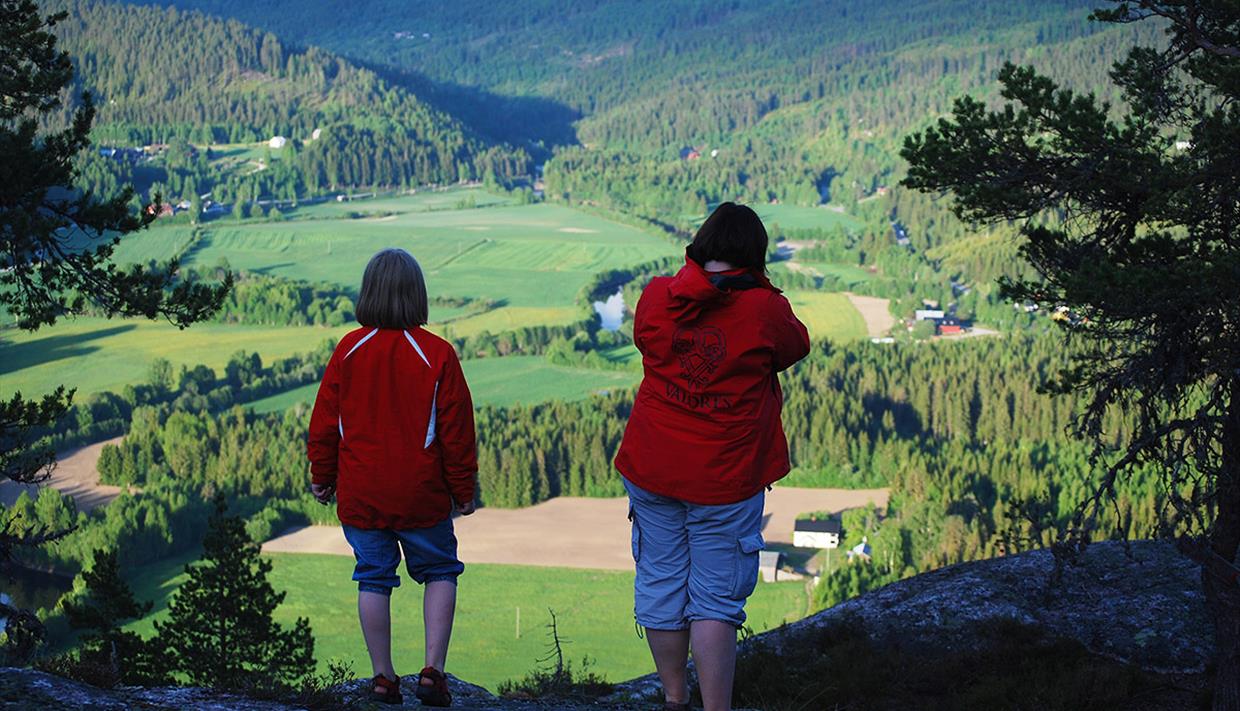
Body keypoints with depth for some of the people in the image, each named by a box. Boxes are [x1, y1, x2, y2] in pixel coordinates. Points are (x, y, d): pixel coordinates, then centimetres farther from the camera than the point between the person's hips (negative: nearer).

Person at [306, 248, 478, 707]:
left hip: (360, 495, 2)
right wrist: (463, 490, 5)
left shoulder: (348, 350, -3)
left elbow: (323, 423, 2)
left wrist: (322, 477, 16)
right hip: (422, 496, -2)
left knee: (373, 578, 11)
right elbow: (457, 431, -5)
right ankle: (433, 669, 1)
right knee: (439, 571, 12)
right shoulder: (436, 354, -9)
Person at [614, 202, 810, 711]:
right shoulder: (764, 309, -13)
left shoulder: (657, 297, -3)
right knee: (716, 602, 2)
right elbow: (796, 347, 6)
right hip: (725, 478, -3)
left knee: (661, 587, 16)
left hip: (651, 469, 4)